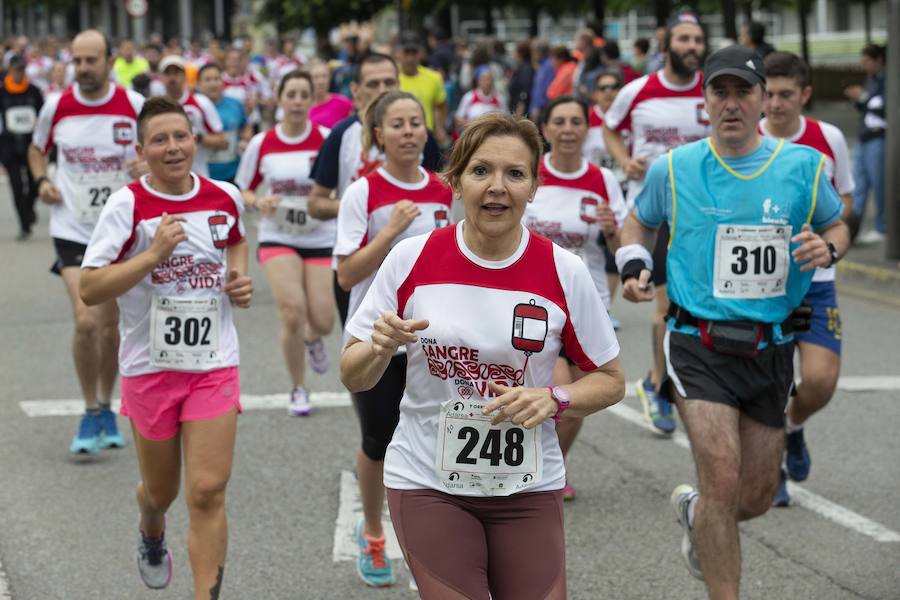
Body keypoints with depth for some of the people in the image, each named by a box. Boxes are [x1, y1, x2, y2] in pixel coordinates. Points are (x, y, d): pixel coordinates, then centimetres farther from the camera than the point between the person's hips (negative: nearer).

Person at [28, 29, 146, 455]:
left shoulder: (134, 105, -7)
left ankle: (106, 408, 31)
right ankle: (91, 412, 2)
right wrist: (41, 181, -4)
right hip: (72, 229, -1)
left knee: (112, 325, 11)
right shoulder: (56, 106, -4)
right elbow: (37, 150, 15)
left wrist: (148, 166, -18)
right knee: (86, 321, -15)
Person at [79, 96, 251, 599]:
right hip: (150, 365, -1)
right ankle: (152, 537, 54)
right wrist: (154, 253, -26)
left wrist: (239, 277, 4)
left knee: (208, 492, -11)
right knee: (161, 491, 17)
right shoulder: (128, 206, -11)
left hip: (215, 364, 1)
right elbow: (89, 289, -17)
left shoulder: (225, 197, 0)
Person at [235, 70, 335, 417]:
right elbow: (243, 191, 7)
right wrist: (258, 201, -14)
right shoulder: (261, 144, -3)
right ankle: (298, 390, 4)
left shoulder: (326, 140, -7)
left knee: (323, 321, -5)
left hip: (321, 238, 1)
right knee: (293, 312, -18)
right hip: (277, 238, 0)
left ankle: (311, 339, 38)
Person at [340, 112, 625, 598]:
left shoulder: (564, 271, -6)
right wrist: (381, 347, -20)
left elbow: (610, 380, 4)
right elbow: (353, 377, 2)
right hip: (428, 482, -1)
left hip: (529, 487, 1)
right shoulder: (411, 259, -6)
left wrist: (552, 399, -15)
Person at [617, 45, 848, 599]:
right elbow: (639, 220, 17)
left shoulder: (803, 165, -1)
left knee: (759, 497, 11)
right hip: (699, 347, -2)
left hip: (771, 350, 3)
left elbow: (838, 226, 14)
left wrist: (828, 247, -9)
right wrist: (634, 266, -2)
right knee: (723, 477, -18)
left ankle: (693, 512, 46)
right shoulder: (673, 169, -1)